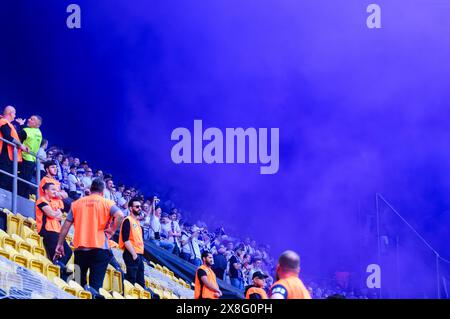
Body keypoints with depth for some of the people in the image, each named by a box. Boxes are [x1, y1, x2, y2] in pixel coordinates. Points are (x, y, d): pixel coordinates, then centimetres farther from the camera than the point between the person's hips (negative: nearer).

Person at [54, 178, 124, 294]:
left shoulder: (77, 203, 10)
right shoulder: (107, 203, 2)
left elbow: (66, 225, 7)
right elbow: (120, 216, -16)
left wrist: (60, 244, 12)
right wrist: (112, 231, -4)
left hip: (80, 248, 3)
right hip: (99, 248, -3)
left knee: (79, 282, 15)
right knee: (96, 284, -5)